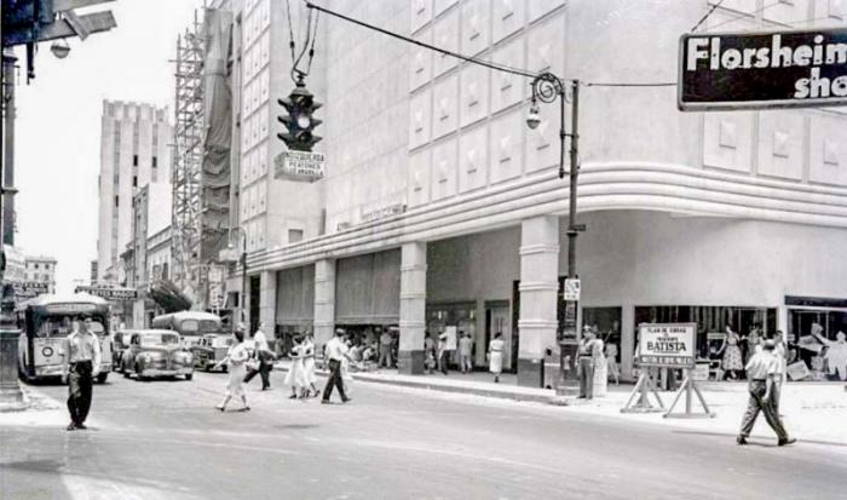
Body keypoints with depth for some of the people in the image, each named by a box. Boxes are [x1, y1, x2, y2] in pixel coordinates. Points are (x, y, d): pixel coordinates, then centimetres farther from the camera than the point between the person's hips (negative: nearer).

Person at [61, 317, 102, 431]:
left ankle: (80, 421, 16)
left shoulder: (93, 337, 8)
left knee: (86, 396, 4)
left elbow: (97, 353, 0)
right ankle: (74, 420, -3)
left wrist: (96, 367, -16)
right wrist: (64, 372, 7)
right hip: (75, 367, -2)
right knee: (74, 395, -15)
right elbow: (66, 356, 9)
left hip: (88, 367, 2)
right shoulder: (70, 338, 5)